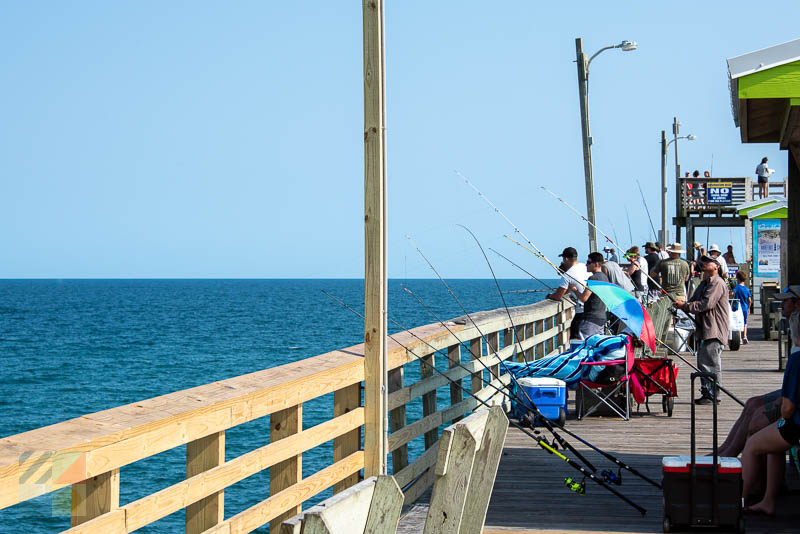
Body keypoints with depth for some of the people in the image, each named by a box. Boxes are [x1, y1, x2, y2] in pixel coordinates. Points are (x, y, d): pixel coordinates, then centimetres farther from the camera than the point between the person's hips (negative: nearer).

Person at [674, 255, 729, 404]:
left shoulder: (717, 283, -11)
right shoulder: (704, 283, 21)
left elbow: (707, 303, -20)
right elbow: (694, 301, 19)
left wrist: (685, 306, -14)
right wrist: (681, 305, -3)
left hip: (714, 330, -10)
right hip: (705, 330, 10)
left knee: (711, 363, -9)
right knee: (702, 361, 12)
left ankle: (712, 395, -6)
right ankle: (706, 392, 19)